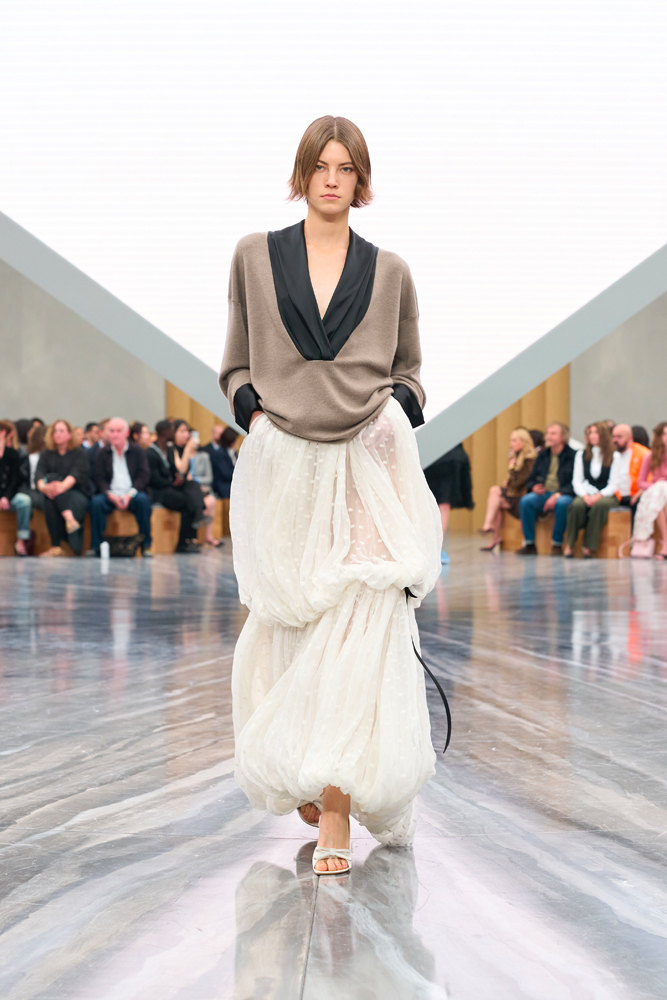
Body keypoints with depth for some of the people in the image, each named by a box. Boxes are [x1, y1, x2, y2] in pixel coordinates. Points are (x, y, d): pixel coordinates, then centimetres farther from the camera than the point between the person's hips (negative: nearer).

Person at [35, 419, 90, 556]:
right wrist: (43, 486, -25)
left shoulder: (80, 454, 10)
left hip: (77, 492, -1)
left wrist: (63, 486, -33)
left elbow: (76, 474, -10)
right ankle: (69, 518, -46)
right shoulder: (46, 454, 18)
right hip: (54, 494, 1)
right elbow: (39, 474, 0)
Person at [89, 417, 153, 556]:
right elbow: (99, 478, 1)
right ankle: (96, 546, -24)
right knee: (96, 502, -31)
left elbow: (143, 475, -1)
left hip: (132, 494, 0)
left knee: (143, 500, -33)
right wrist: (111, 495, -18)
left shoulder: (137, 451, 8)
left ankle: (146, 545, -23)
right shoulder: (102, 453, 10)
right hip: (110, 495, 0)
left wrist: (130, 495, -17)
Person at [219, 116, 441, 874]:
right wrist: (251, 410, -6)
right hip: (283, 470, 1)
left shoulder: (388, 272, 10)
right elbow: (236, 364, 13)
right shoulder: (256, 257, 10)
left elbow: (408, 369, 16)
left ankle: (336, 821, -9)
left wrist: (397, 407, -5)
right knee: (284, 634, 5)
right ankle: (298, 782, 28)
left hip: (364, 471, -1)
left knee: (355, 640, -10)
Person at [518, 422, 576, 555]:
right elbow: (531, 479, 20)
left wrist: (559, 494, -23)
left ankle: (557, 544, -23)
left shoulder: (572, 456, -1)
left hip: (563, 495, -4)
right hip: (543, 494, 4)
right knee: (525, 500, -27)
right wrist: (534, 487, -5)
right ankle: (529, 543, -21)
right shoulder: (542, 456, 17)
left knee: (562, 503, -39)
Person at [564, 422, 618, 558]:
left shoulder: (614, 456, 4)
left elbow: (613, 484, -3)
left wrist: (599, 496, -19)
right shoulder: (581, 454, 15)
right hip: (585, 494, 2)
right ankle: (570, 545, -26)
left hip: (607, 495, -2)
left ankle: (589, 547, -34)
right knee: (577, 505, -34)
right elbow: (577, 481, 9)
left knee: (599, 505, -38)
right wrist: (585, 496, -11)